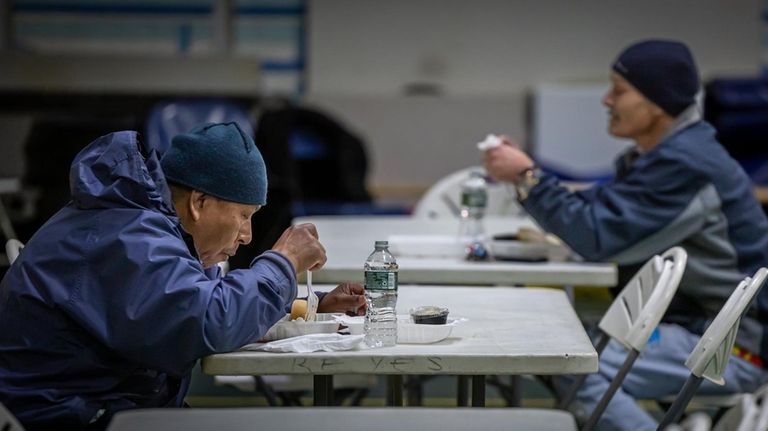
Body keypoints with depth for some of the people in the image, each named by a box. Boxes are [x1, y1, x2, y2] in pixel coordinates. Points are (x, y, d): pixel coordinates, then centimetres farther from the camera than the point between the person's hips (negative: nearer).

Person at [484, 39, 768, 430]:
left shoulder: (685, 163, -21)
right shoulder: (661, 153, 10)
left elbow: (598, 236, -23)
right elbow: (593, 213, 12)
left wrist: (528, 177, -16)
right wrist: (525, 175, 0)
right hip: (690, 323, 10)